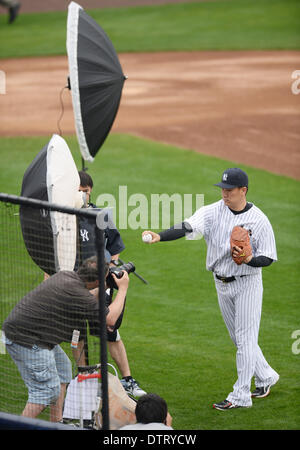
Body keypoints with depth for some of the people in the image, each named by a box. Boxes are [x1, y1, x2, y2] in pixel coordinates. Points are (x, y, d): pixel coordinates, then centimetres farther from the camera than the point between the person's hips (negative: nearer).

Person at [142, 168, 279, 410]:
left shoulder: (258, 219, -13)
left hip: (247, 283, -5)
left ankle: (241, 395, 0)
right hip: (222, 284, 5)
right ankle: (266, 377, 35)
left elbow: (268, 258, -9)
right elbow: (188, 227, -20)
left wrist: (249, 259, -31)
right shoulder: (214, 211, -5)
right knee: (239, 338, 15)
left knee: (245, 338, -5)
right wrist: (159, 236, -37)